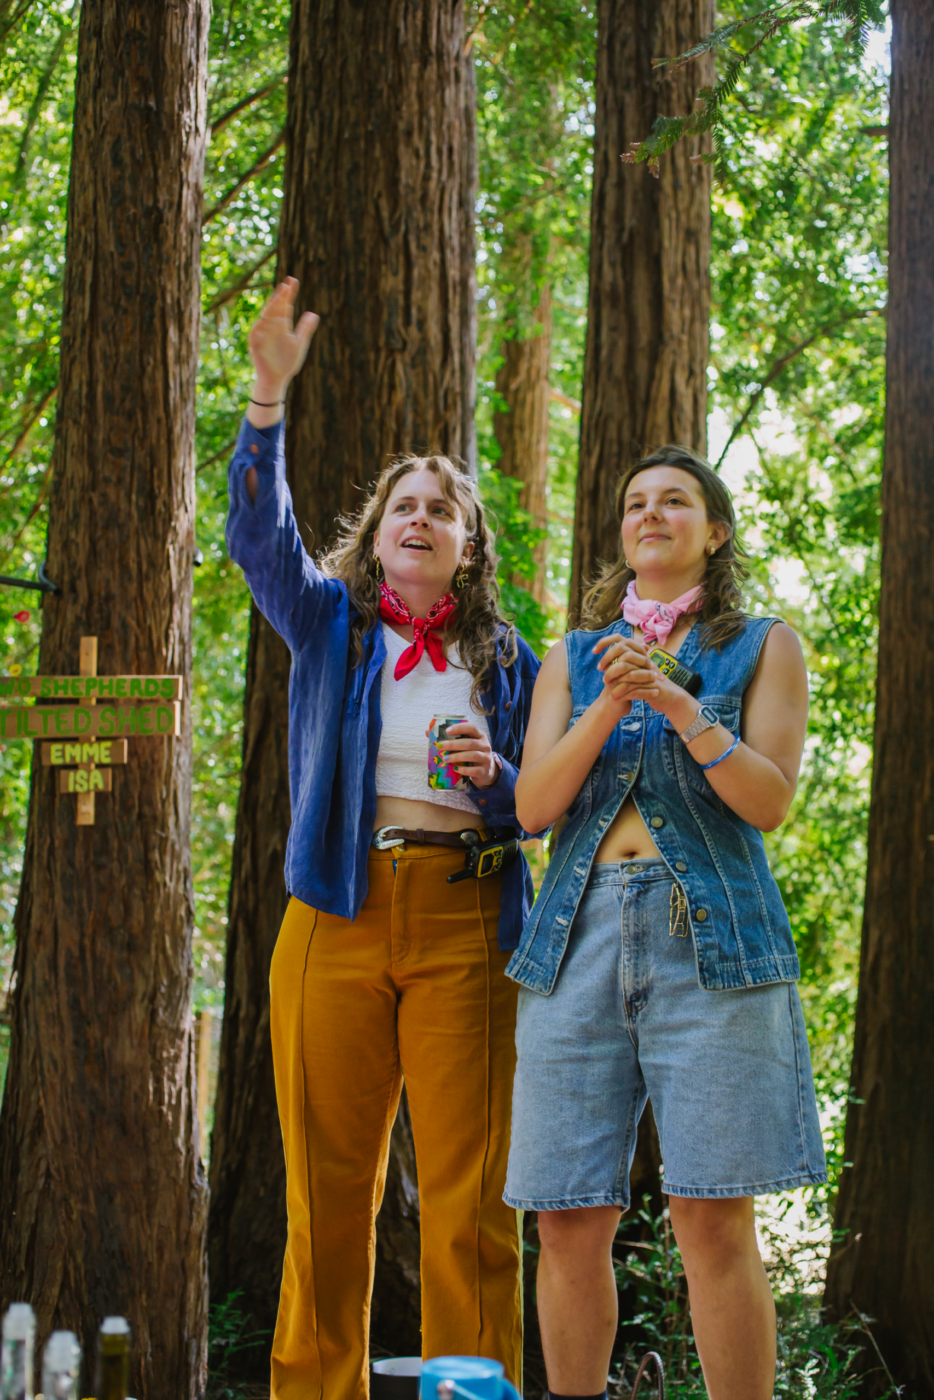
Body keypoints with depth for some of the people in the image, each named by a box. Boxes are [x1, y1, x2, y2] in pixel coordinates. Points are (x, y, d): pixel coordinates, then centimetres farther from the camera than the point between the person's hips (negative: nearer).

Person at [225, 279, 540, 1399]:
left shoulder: (504, 658, 15)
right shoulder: (330, 621, 12)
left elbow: (542, 810, 16)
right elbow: (256, 531, -7)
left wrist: (494, 777, -7)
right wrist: (268, 393, -20)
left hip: (464, 926, 0)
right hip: (338, 918, 0)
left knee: (467, 1187, -4)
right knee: (328, 1179, 1)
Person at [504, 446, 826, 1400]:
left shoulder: (763, 648, 11)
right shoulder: (573, 658, 18)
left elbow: (771, 801, -1)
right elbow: (534, 805, 7)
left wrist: (676, 701, -13)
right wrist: (609, 706, -8)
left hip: (709, 935, -2)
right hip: (581, 931, 3)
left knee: (713, 1220, -8)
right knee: (569, 1222, -1)